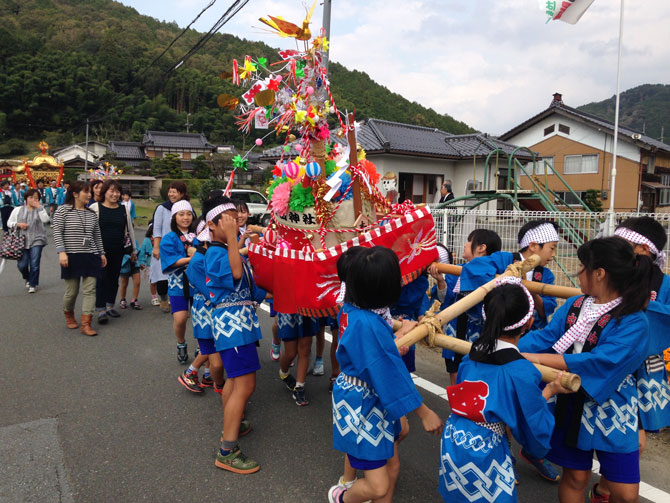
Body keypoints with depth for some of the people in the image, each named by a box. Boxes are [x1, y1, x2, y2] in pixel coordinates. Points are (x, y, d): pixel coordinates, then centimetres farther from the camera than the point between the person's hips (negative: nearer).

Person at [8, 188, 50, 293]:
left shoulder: (40, 209, 9)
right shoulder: (18, 210, 11)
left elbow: (46, 220, -11)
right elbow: (9, 223, 13)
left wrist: (39, 207, -10)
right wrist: (18, 224, -7)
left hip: (37, 240, -1)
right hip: (22, 241, 1)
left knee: (34, 264, -6)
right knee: (22, 264, -3)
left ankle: (32, 285, 10)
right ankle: (27, 279, 29)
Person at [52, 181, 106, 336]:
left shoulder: (91, 213, 10)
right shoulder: (63, 211, -3)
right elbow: (57, 233, -7)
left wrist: (102, 253, 13)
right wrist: (61, 252, -17)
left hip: (91, 257, 4)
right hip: (72, 257, -4)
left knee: (90, 290, -3)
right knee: (72, 291, 5)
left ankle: (86, 324, 0)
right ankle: (68, 314, 34)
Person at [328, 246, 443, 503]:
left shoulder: (350, 309, -5)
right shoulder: (367, 324, -32)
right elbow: (391, 374, -26)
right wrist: (425, 412, -16)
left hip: (373, 402, 9)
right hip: (361, 408, -9)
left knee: (392, 467, 19)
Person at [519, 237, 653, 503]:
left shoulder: (634, 323, -19)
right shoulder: (573, 306, -2)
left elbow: (601, 362, -29)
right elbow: (544, 336, -10)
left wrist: (537, 358, -31)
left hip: (611, 409, -3)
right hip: (572, 403, 4)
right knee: (575, 476, 14)